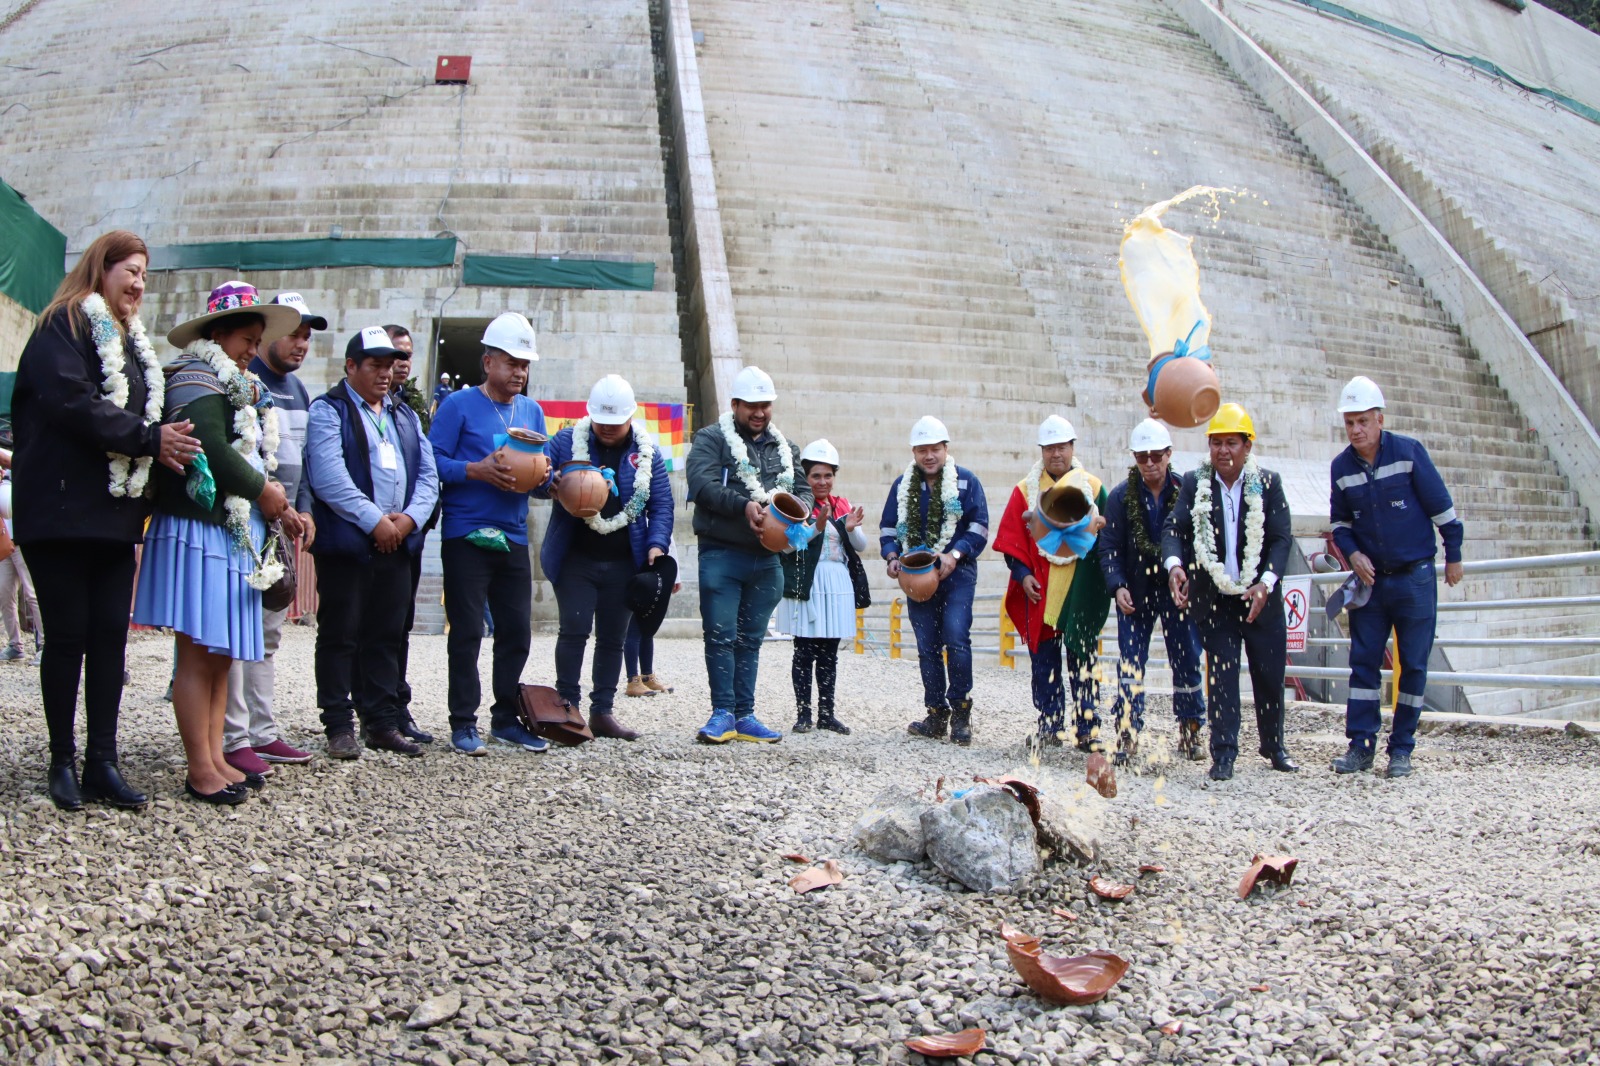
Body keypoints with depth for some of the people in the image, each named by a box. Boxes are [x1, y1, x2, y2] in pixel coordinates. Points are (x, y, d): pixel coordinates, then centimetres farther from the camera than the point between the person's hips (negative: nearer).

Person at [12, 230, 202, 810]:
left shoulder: (132, 342, 21)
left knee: (111, 635, 3)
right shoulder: (64, 327, -3)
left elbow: (145, 414, 19)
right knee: (68, 636, -1)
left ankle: (102, 762, 7)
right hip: (62, 509, -7)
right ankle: (63, 762, 9)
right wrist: (148, 438, -17)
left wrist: (163, 447, -2)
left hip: (116, 514, 7)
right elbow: (71, 403, -17)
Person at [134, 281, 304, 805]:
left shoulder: (240, 389, 23)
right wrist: (264, 491, -8)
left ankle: (215, 758, 13)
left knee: (221, 655, 9)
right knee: (199, 655, -7)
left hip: (233, 536, 9)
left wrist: (278, 508, 6)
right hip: (199, 531, -9)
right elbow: (211, 449, -19)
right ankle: (200, 771, -3)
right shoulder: (198, 377, -6)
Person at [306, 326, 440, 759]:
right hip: (346, 543, -6)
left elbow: (427, 474, 13)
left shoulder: (405, 415, 19)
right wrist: (374, 520, -16)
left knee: (387, 637, 10)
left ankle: (383, 723, 17)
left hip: (397, 543, 6)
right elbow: (329, 477, -14)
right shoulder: (328, 410, -2)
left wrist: (410, 517, -5)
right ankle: (339, 726, 8)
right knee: (340, 636, 0)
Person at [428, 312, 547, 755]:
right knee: (467, 632, -2)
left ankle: (506, 718, 20)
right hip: (466, 536, -6)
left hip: (513, 539, 6)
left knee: (517, 631, 8)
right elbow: (434, 461, -10)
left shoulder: (532, 411, 14)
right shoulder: (459, 405, -3)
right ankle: (463, 723, 6)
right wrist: (478, 471, -23)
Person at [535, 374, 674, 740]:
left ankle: (603, 711, 16)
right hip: (575, 559, -2)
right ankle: (567, 707, 2)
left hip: (624, 563, 2)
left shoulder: (647, 452, 7)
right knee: (575, 630, -9)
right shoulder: (566, 441, 2)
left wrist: (656, 544, -10)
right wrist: (550, 483, -24)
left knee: (613, 638, 7)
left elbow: (661, 504, 5)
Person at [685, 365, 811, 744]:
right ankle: (723, 712, 2)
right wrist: (744, 505, -27)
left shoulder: (785, 448, 18)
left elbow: (804, 490, 14)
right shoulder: (711, 439, 1)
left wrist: (797, 509, -10)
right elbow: (703, 484, -14)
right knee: (721, 635, -5)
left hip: (767, 558, 5)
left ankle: (744, 715, 13)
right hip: (721, 554, -5)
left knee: (751, 639, 9)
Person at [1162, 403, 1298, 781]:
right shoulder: (1194, 483, -1)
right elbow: (1174, 528, -7)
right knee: (1221, 678, 0)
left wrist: (1266, 583, -19)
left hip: (1261, 599, 1)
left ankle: (1274, 747, 26)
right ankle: (1223, 755, 6)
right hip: (1214, 599, 0)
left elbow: (1281, 538, -5)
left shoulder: (1268, 483, -2)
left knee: (1270, 676, 8)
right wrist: (1174, 564, -27)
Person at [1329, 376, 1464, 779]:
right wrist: (1352, 554, -5)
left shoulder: (1409, 452, -10)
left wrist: (1453, 556, 1)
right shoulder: (1341, 467, 1)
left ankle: (1401, 749, 10)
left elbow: (1441, 506, -4)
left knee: (1413, 665, 3)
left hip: (1415, 578, -3)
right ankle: (1361, 745, 6)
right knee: (1363, 661, 2)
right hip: (1370, 579, 3)